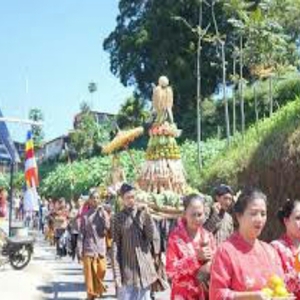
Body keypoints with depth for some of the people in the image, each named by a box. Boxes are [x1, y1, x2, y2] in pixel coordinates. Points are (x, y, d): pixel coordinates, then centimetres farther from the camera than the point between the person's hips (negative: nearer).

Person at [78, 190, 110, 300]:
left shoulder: (103, 213, 3)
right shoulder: (85, 215, 1)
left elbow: (107, 227, -10)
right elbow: (81, 232, 2)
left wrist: (103, 212, -13)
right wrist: (80, 248, -4)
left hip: (100, 246, 1)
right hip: (88, 247, -1)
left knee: (101, 270, -2)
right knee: (89, 272, -1)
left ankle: (97, 289, 24)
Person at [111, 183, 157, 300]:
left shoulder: (143, 214, 2)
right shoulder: (118, 217, -2)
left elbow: (151, 236, -7)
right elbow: (115, 246, -5)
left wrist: (147, 215, -13)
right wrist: (116, 273, -10)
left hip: (144, 266, 2)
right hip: (126, 267, -2)